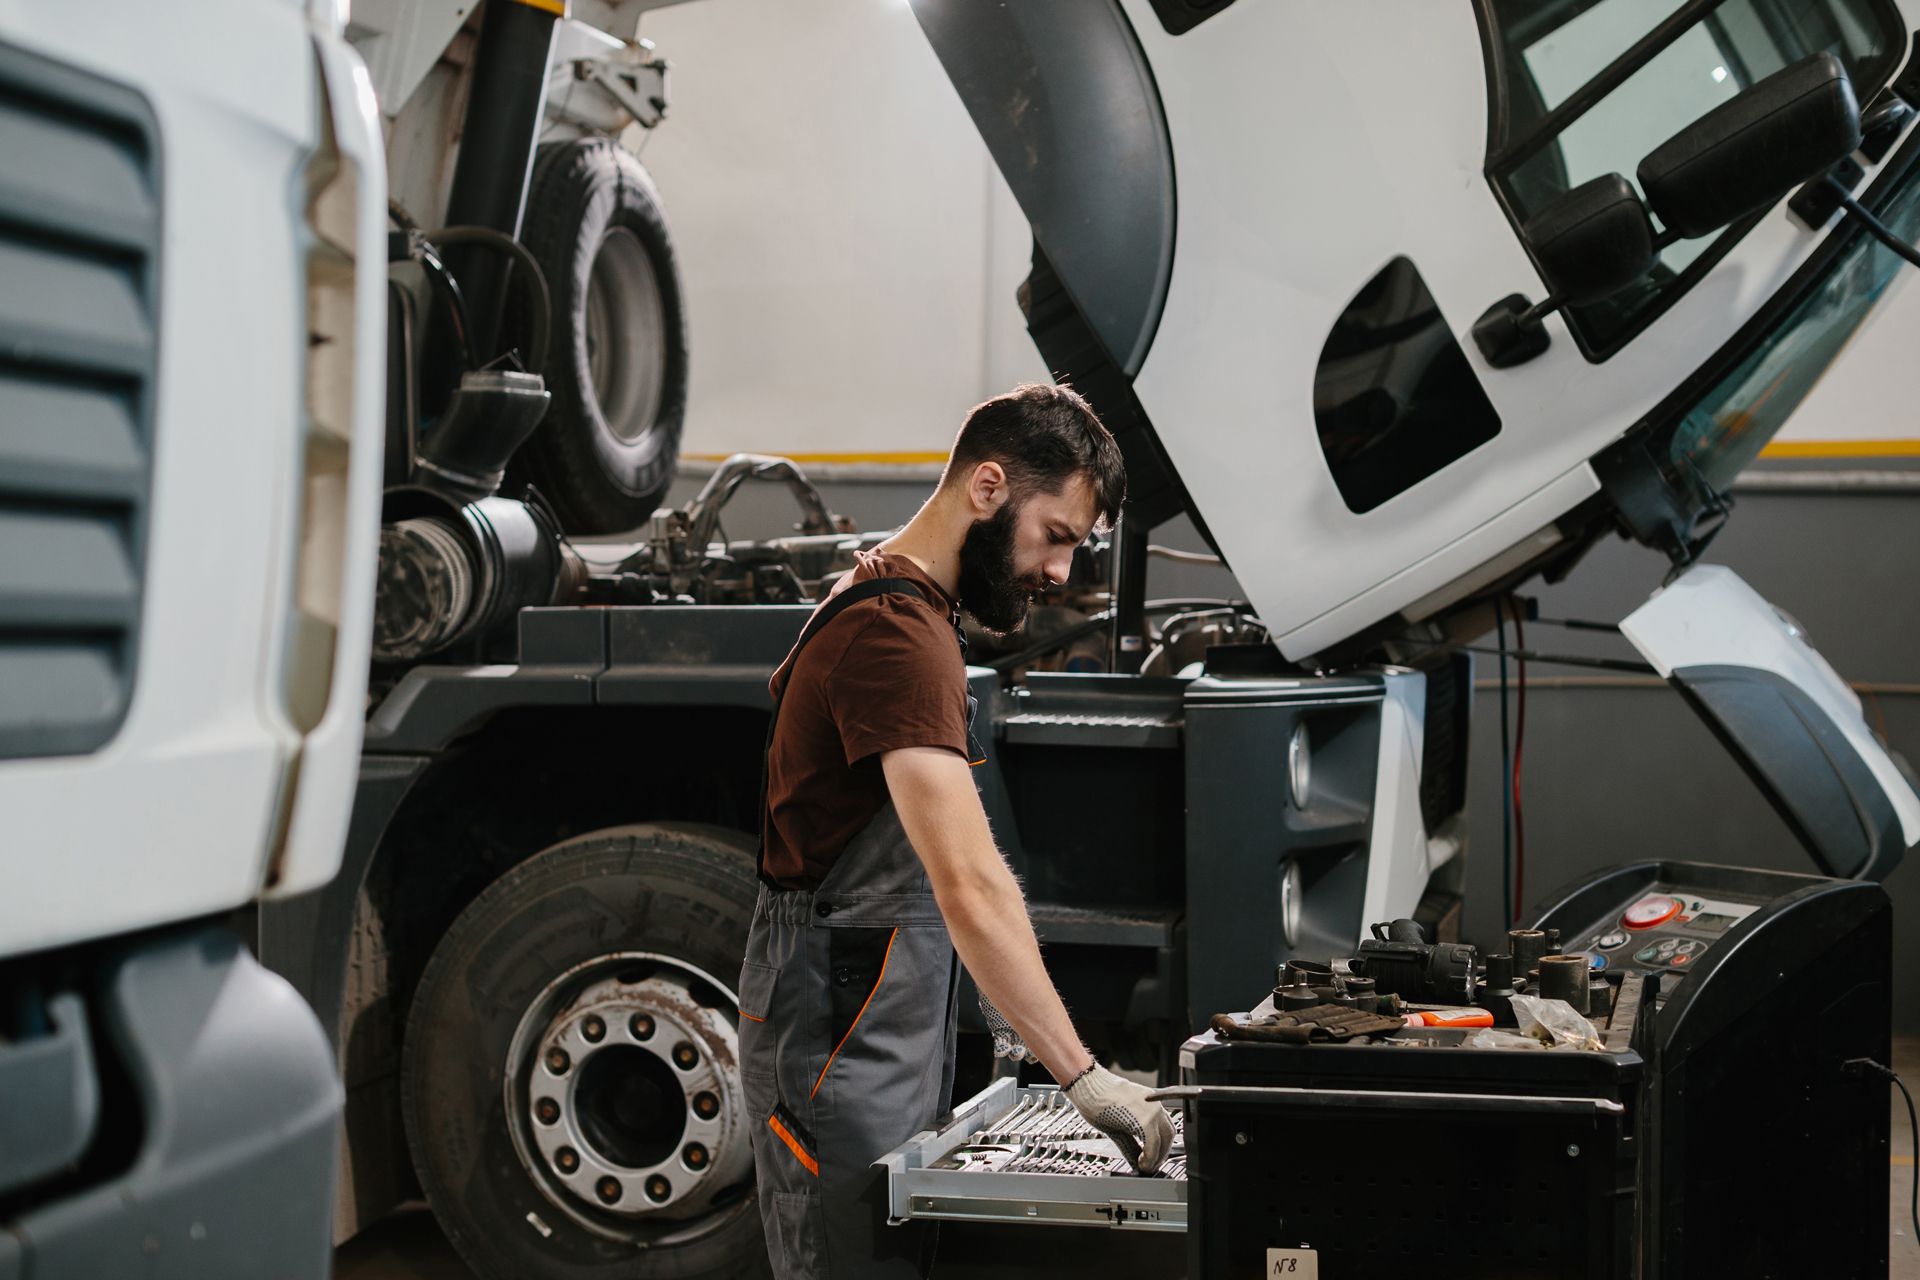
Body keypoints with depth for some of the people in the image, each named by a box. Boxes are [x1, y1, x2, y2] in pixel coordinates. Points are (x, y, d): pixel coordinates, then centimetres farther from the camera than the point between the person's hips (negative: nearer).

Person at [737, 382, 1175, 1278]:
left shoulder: (899, 607, 14)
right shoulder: (896, 633, -21)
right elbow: (970, 883, -29)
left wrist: (1003, 1010, 16)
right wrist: (1081, 1075, -30)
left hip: (891, 1027, 10)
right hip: (841, 1040, -10)